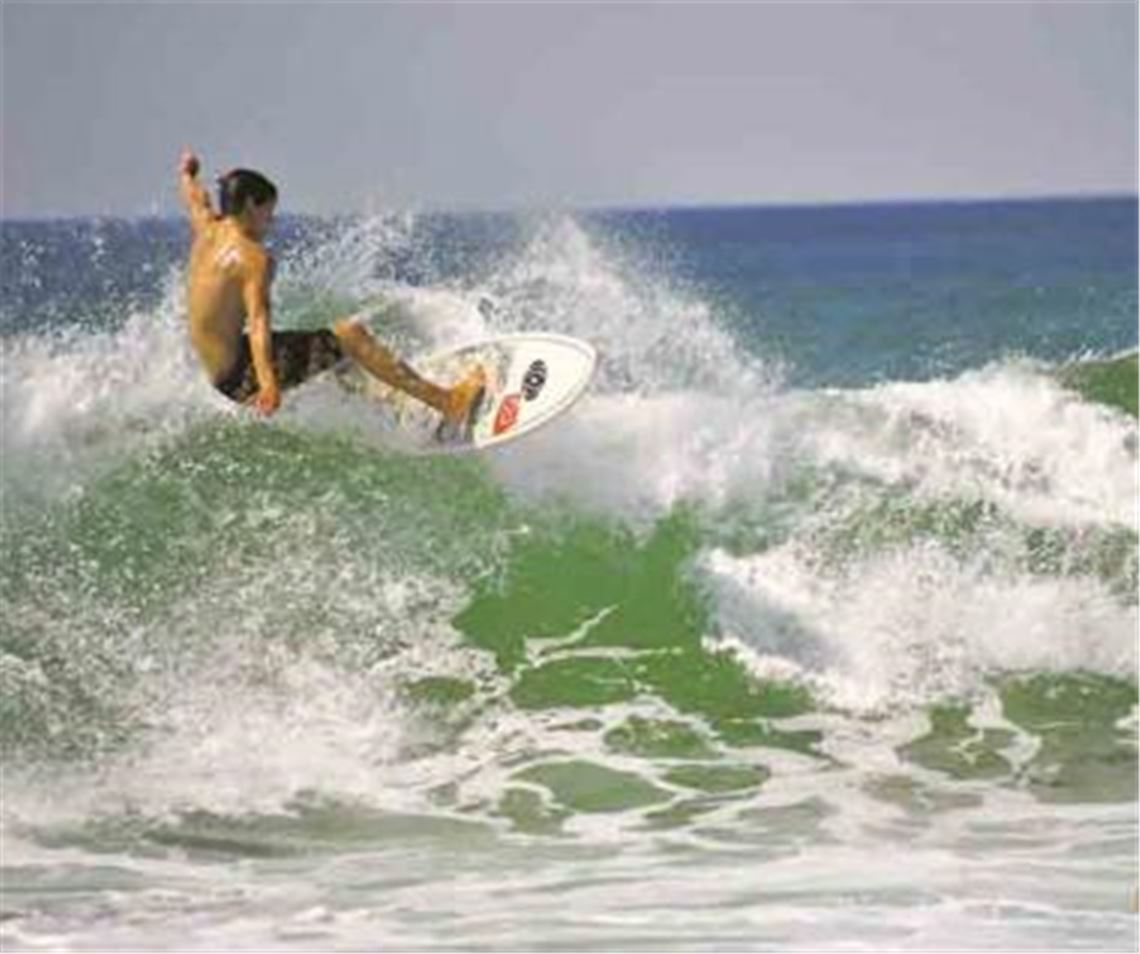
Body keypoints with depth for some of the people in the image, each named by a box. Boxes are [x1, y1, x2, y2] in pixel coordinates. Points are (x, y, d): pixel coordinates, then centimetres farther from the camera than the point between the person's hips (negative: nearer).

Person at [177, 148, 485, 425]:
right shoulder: (253, 258, -17)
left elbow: (193, 195, 33)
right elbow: (258, 321, -32)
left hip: (219, 374, 10)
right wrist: (268, 383, -45)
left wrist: (188, 171, 57)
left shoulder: (207, 228, 8)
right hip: (241, 377, -10)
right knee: (350, 334, -11)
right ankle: (448, 403, -13)